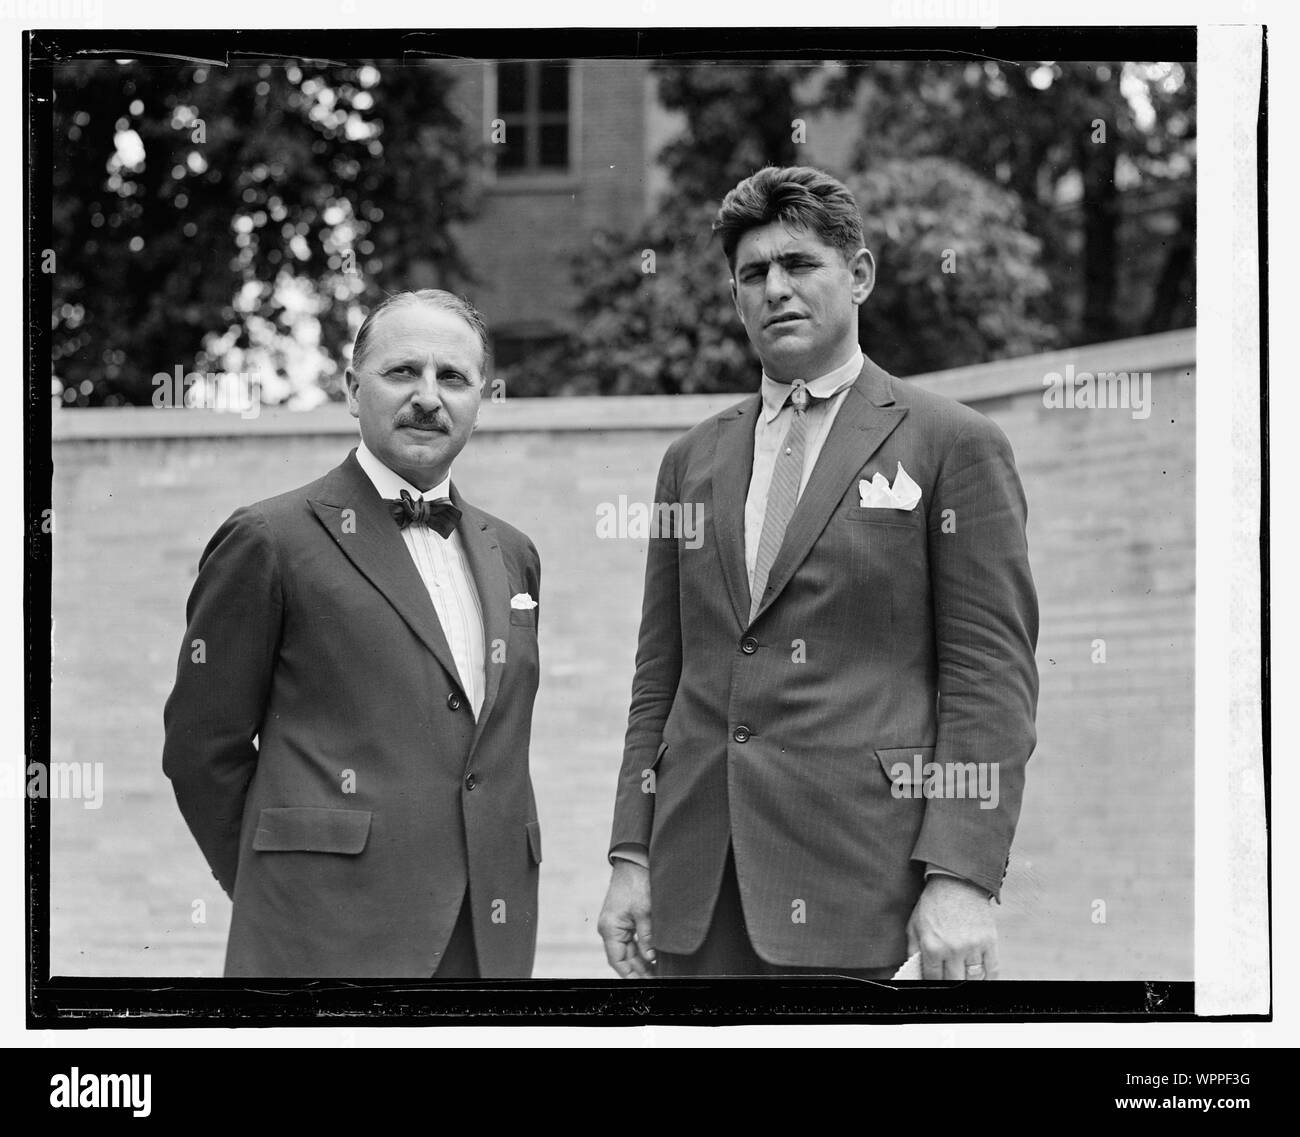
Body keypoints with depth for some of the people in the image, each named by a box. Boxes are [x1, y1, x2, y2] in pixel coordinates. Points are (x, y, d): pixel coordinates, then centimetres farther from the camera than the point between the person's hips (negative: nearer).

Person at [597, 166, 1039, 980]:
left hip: (848, 872, -4)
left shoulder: (952, 445, 2)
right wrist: (631, 855, 9)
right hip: (697, 874, 5)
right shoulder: (693, 461, 17)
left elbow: (992, 676, -4)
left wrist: (962, 875, -13)